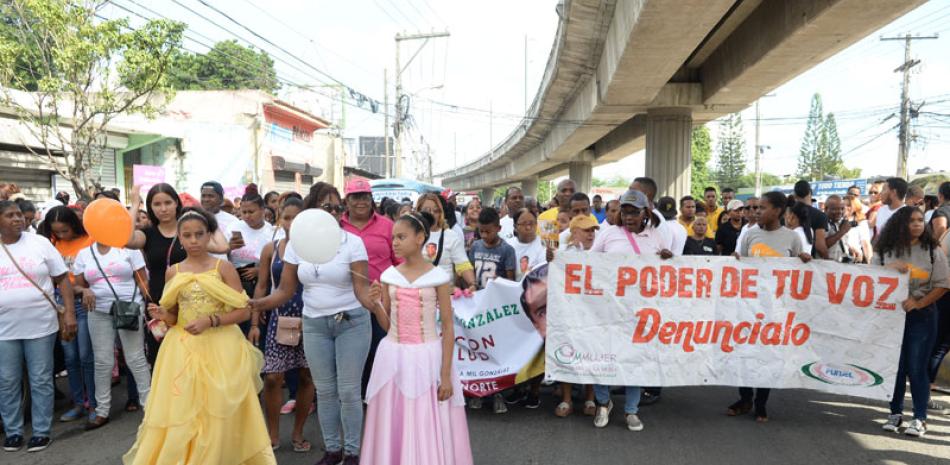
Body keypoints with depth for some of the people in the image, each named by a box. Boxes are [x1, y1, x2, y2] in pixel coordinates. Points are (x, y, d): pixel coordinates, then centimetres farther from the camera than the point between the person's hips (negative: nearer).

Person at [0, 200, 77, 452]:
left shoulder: (40, 243, 1)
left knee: (41, 381, 5)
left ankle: (42, 431, 16)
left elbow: (62, 280, 2)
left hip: (40, 325, -1)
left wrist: (69, 313, -6)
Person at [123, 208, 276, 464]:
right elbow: (173, 318, 13)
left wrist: (210, 321, -18)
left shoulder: (224, 267, -3)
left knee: (218, 413, 0)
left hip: (220, 348, -3)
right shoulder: (173, 272, 7)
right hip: (182, 350, 3)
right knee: (179, 412, 2)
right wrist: (163, 315, -9)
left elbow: (243, 311, -6)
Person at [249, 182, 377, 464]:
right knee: (325, 390, 11)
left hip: (352, 322, -3)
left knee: (348, 391, 1)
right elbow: (286, 291, -1)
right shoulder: (296, 244, -2)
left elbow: (361, 288, -16)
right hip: (314, 324, 3)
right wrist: (257, 303, -17)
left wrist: (377, 304, -37)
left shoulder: (352, 242, -11)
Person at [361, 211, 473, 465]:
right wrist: (375, 305, -10)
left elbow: (448, 328, -6)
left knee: (428, 431, 2)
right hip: (394, 358, 4)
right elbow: (388, 325, 9)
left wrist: (446, 375, -9)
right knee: (393, 429, 10)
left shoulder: (438, 276, -7)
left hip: (426, 358, -3)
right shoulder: (389, 276, 4)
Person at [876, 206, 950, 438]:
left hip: (921, 315, -2)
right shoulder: (886, 250, 4)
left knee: (917, 367, -2)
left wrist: (918, 303, -13)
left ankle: (920, 418, 6)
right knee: (894, 365, 7)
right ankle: (895, 413, 19)